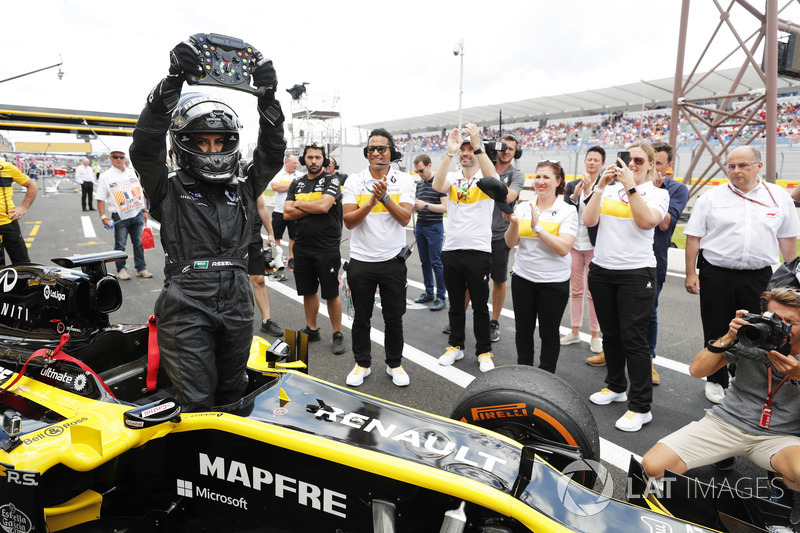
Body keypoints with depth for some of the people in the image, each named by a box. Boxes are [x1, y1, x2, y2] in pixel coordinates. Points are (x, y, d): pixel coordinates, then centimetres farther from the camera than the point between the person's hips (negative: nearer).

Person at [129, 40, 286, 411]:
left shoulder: (243, 188, 12)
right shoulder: (169, 188, 2)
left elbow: (272, 154, 2)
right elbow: (145, 146, -14)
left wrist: (267, 96, -13)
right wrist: (172, 82, -26)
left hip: (237, 305, 4)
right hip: (187, 307, -4)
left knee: (232, 395, 19)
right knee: (195, 402, -1)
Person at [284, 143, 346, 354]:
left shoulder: (331, 180, -4)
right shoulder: (297, 183, 11)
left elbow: (323, 206, -20)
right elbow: (287, 214, 2)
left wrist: (299, 204, -5)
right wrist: (313, 208, -9)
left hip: (327, 248, -5)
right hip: (302, 247, 5)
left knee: (331, 294, 0)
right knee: (308, 291, 15)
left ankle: (338, 335, 13)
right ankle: (311, 329, 30)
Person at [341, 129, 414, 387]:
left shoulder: (404, 180, 0)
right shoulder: (354, 181, 0)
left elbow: (404, 218, -12)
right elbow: (348, 221, -10)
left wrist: (385, 197, -25)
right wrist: (371, 201, -24)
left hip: (393, 261, 0)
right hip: (361, 261, 1)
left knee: (394, 318, 10)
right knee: (361, 317, 12)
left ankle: (394, 364, 28)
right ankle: (362, 364, 29)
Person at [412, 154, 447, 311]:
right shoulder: (419, 184, 12)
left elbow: (445, 207, -15)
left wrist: (426, 205, -22)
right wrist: (414, 206, -1)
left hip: (434, 228, -7)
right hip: (420, 227, 7)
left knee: (436, 263, -6)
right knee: (425, 262, 13)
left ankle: (441, 297, 1)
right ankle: (429, 292, 23)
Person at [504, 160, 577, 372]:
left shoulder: (567, 211, -6)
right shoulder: (523, 207, 5)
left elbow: (563, 248, -17)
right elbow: (510, 243, 0)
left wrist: (537, 227, -22)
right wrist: (514, 223, -18)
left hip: (554, 281, -3)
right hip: (522, 278, 3)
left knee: (549, 334, 8)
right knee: (523, 330, 12)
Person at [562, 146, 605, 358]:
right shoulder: (573, 185, 8)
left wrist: (589, 191, -23)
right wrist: (575, 195, -17)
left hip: (594, 245, -4)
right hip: (574, 243, 4)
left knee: (593, 292, 2)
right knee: (575, 290, 12)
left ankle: (595, 335, 14)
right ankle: (575, 332, 23)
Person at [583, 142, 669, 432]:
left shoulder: (657, 193, 2)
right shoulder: (609, 190, 10)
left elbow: (646, 221, -18)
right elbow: (589, 220, -4)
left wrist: (630, 185, -19)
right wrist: (601, 185, -8)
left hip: (636, 273, -4)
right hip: (602, 270, 4)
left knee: (633, 338, -6)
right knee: (610, 334, 15)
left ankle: (640, 406, 4)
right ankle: (616, 386, 33)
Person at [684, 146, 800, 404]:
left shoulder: (779, 196, 5)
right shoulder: (711, 198, 0)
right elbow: (694, 237, -1)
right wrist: (690, 274, -6)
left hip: (758, 277, 1)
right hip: (716, 275, -1)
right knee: (716, 332, 8)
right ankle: (716, 381, 25)